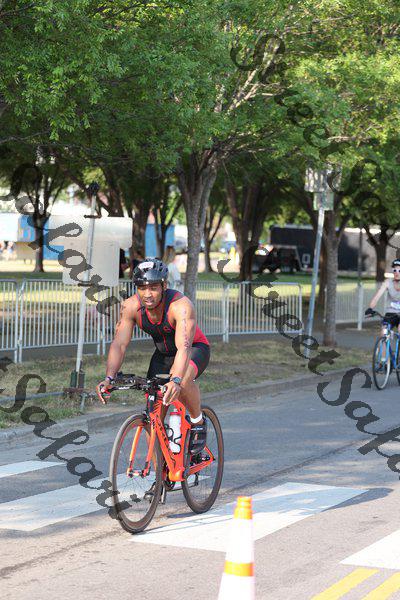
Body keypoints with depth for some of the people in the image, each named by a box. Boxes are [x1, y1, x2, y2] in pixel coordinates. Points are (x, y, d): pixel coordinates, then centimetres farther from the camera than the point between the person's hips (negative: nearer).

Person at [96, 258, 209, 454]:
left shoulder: (181, 306, -36)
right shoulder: (131, 306, -22)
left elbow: (184, 347, -48)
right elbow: (119, 344, -27)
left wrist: (176, 381, -64)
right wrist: (109, 378, -43)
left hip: (195, 349, -5)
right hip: (163, 353, 5)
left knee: (182, 379, -38)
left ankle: (198, 422, -10)